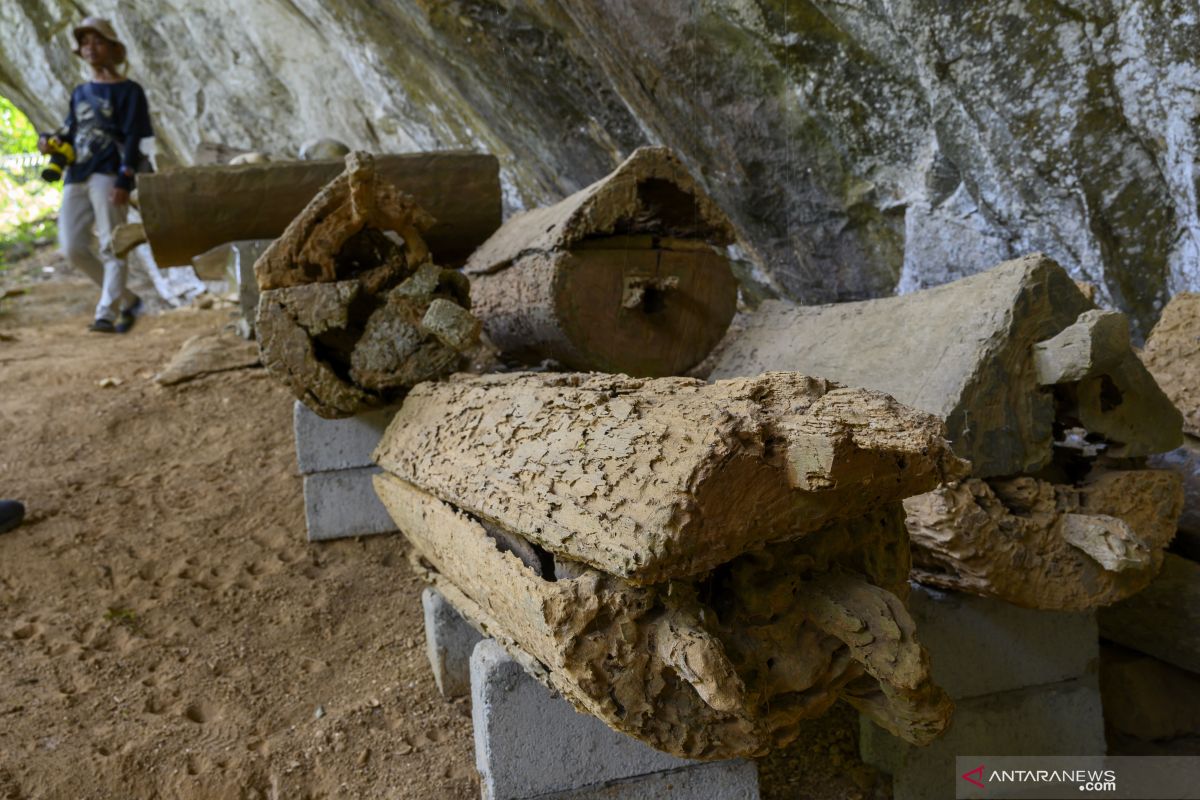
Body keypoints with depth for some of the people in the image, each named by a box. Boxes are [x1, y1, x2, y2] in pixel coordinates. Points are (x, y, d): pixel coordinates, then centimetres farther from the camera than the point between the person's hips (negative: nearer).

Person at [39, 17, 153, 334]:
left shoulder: (128, 90, 3)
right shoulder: (80, 93, 22)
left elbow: (132, 140, -6)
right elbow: (71, 131, 26)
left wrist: (124, 181, -17)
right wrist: (50, 141, 2)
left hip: (107, 176, -7)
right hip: (76, 177, 7)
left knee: (111, 247, -10)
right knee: (73, 249, 1)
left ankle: (106, 314, -13)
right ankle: (128, 299, 13)